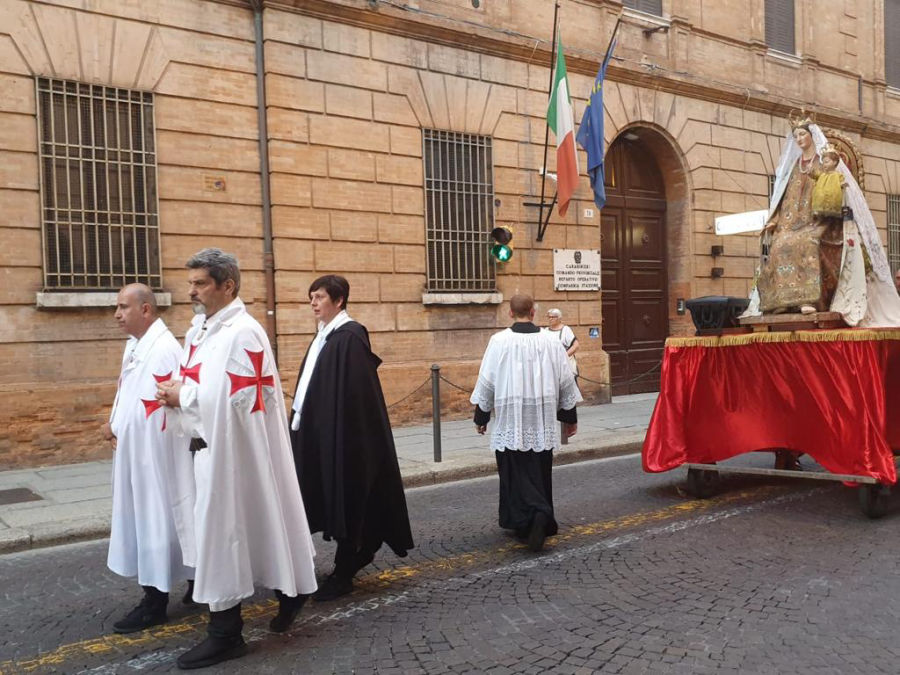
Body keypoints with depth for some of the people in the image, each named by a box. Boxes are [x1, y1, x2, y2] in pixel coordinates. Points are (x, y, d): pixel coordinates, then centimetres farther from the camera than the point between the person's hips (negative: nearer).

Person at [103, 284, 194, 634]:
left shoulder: (163, 348, -19)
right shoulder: (135, 345, 11)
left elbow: (153, 407, -22)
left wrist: (116, 428, -12)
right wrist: (115, 426, 1)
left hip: (152, 453, -9)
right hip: (135, 451, 9)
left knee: (153, 520, 0)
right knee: (144, 521, 16)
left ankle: (155, 602, 10)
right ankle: (154, 592, 28)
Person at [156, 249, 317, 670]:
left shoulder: (242, 333, -18)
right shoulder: (200, 331, 11)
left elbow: (237, 399, -24)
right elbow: (199, 387, 17)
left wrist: (182, 394, -13)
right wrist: (176, 393, -5)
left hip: (234, 451, -9)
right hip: (211, 447, 9)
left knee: (223, 534, 0)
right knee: (244, 531, 17)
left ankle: (225, 634, 14)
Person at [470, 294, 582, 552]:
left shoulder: (499, 341, -8)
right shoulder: (551, 342, -2)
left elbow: (486, 380, -4)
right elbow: (566, 381, 4)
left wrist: (481, 416, 8)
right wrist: (570, 417, 15)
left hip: (510, 421, -3)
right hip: (542, 421, 3)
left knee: (516, 473, 3)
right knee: (539, 471, 14)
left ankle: (534, 516, -15)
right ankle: (541, 520, 18)